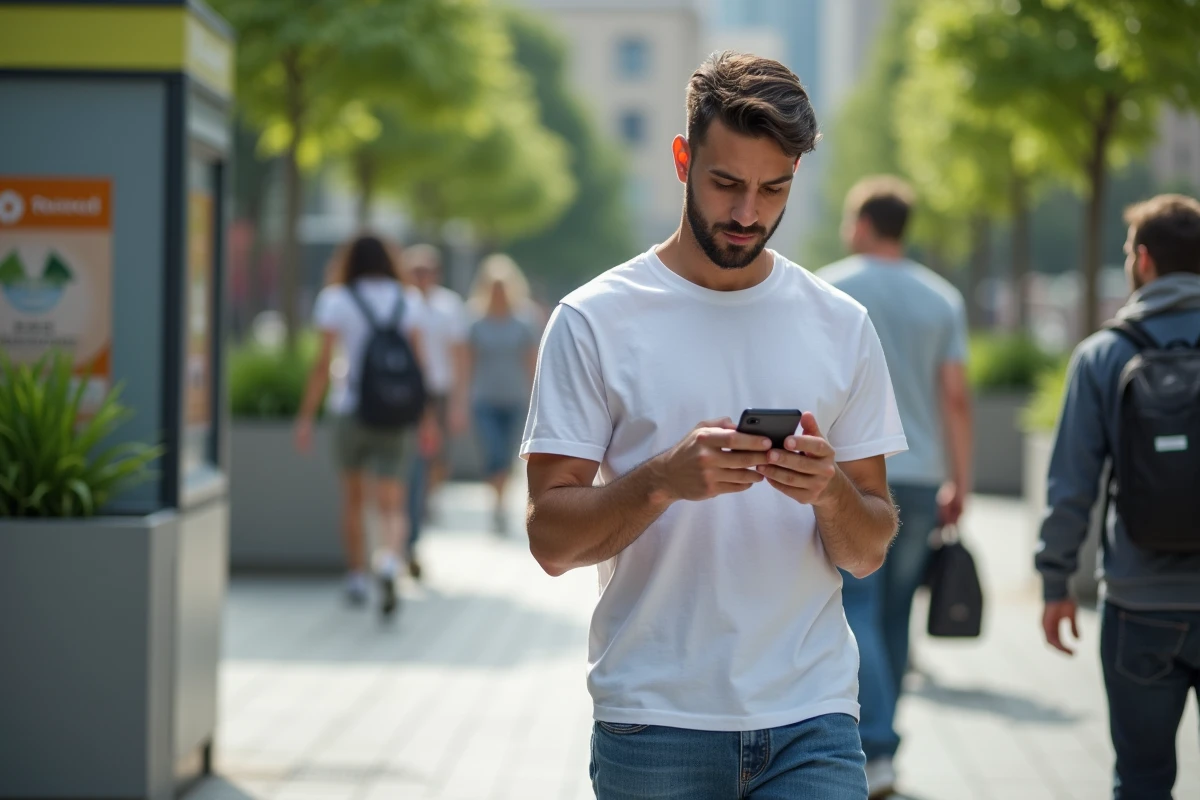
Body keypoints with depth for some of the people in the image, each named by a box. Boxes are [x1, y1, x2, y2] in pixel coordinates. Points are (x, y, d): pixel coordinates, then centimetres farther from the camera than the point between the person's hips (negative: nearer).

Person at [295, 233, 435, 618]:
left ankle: (357, 576, 27)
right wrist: (426, 413, 13)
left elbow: (324, 363, -8)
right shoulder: (407, 303, 5)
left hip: (351, 410, -1)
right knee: (391, 506, -2)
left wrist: (306, 416, -6)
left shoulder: (337, 301, -3)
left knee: (353, 498, 20)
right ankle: (389, 564, -30)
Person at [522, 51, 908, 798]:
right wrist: (664, 479, -21)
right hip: (652, 727, -1)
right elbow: (551, 538, -5)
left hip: (813, 718, 2)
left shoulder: (842, 326, 7)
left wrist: (832, 491, -14)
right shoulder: (595, 321, -1)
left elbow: (869, 554, 7)